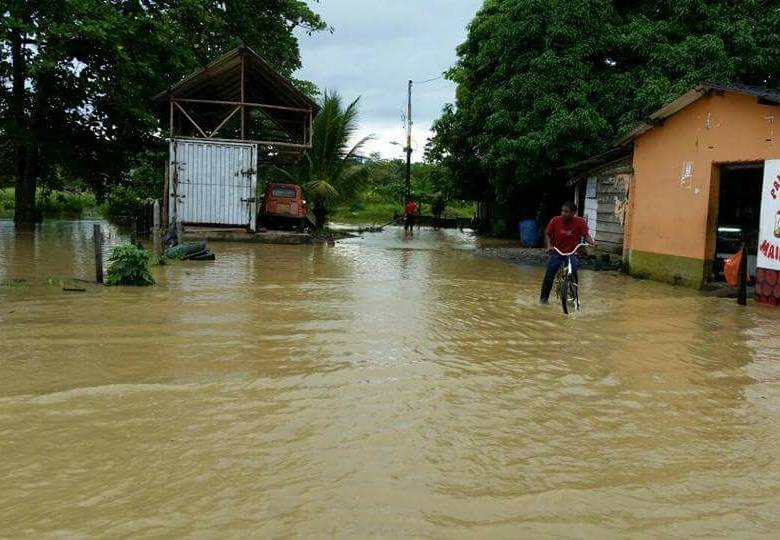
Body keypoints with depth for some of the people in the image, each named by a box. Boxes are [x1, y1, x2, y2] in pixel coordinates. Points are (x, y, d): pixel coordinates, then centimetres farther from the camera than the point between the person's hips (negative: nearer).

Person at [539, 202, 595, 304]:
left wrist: (591, 242, -36)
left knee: (573, 272, -20)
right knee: (549, 273, -11)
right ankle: (544, 297, 6)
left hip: (571, 253, -1)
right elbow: (548, 234, -4)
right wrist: (549, 246, -20)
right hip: (556, 252, 1)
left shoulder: (580, 222, -13)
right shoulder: (555, 220, -11)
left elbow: (586, 235, -15)